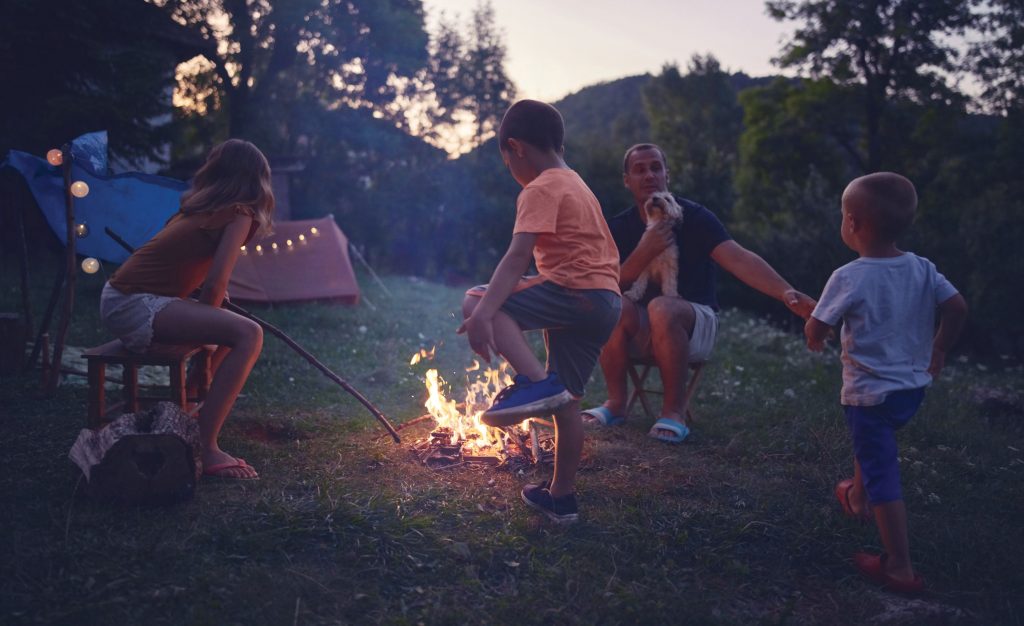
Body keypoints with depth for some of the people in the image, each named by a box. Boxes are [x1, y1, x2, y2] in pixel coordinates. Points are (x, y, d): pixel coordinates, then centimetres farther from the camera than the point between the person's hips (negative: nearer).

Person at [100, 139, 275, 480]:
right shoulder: (239, 214, -8)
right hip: (134, 305, -9)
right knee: (248, 334, -22)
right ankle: (205, 449, -21)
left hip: (120, 299, 9)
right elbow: (215, 284, -15)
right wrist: (207, 323, 3)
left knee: (235, 329, 21)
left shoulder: (197, 206, 16)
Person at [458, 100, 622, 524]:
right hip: (606, 301, 10)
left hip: (576, 295, -10)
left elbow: (518, 256, -22)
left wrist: (483, 312, -30)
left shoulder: (541, 189, -7)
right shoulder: (576, 185, 23)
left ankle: (535, 382, -27)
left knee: (475, 301, -12)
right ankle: (561, 498, 24)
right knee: (565, 401, 16)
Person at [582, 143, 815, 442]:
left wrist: (785, 292, -38)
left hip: (694, 322, -2)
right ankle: (616, 403, -11)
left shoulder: (695, 217, -7)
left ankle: (675, 411, -21)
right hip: (639, 329, 2)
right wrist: (645, 251, -26)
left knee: (661, 308, -35)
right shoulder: (618, 228, 2)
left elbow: (739, 258, -21)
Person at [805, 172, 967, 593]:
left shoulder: (849, 278, -20)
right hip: (913, 388, 7)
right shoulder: (923, 269, -3)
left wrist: (815, 339, 8)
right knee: (871, 446, 33)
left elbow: (816, 329, -16)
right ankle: (857, 497, 54)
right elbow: (957, 308, 0)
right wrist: (939, 350, 15)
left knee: (882, 475, -1)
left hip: (870, 394, -7)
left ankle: (900, 568, 3)